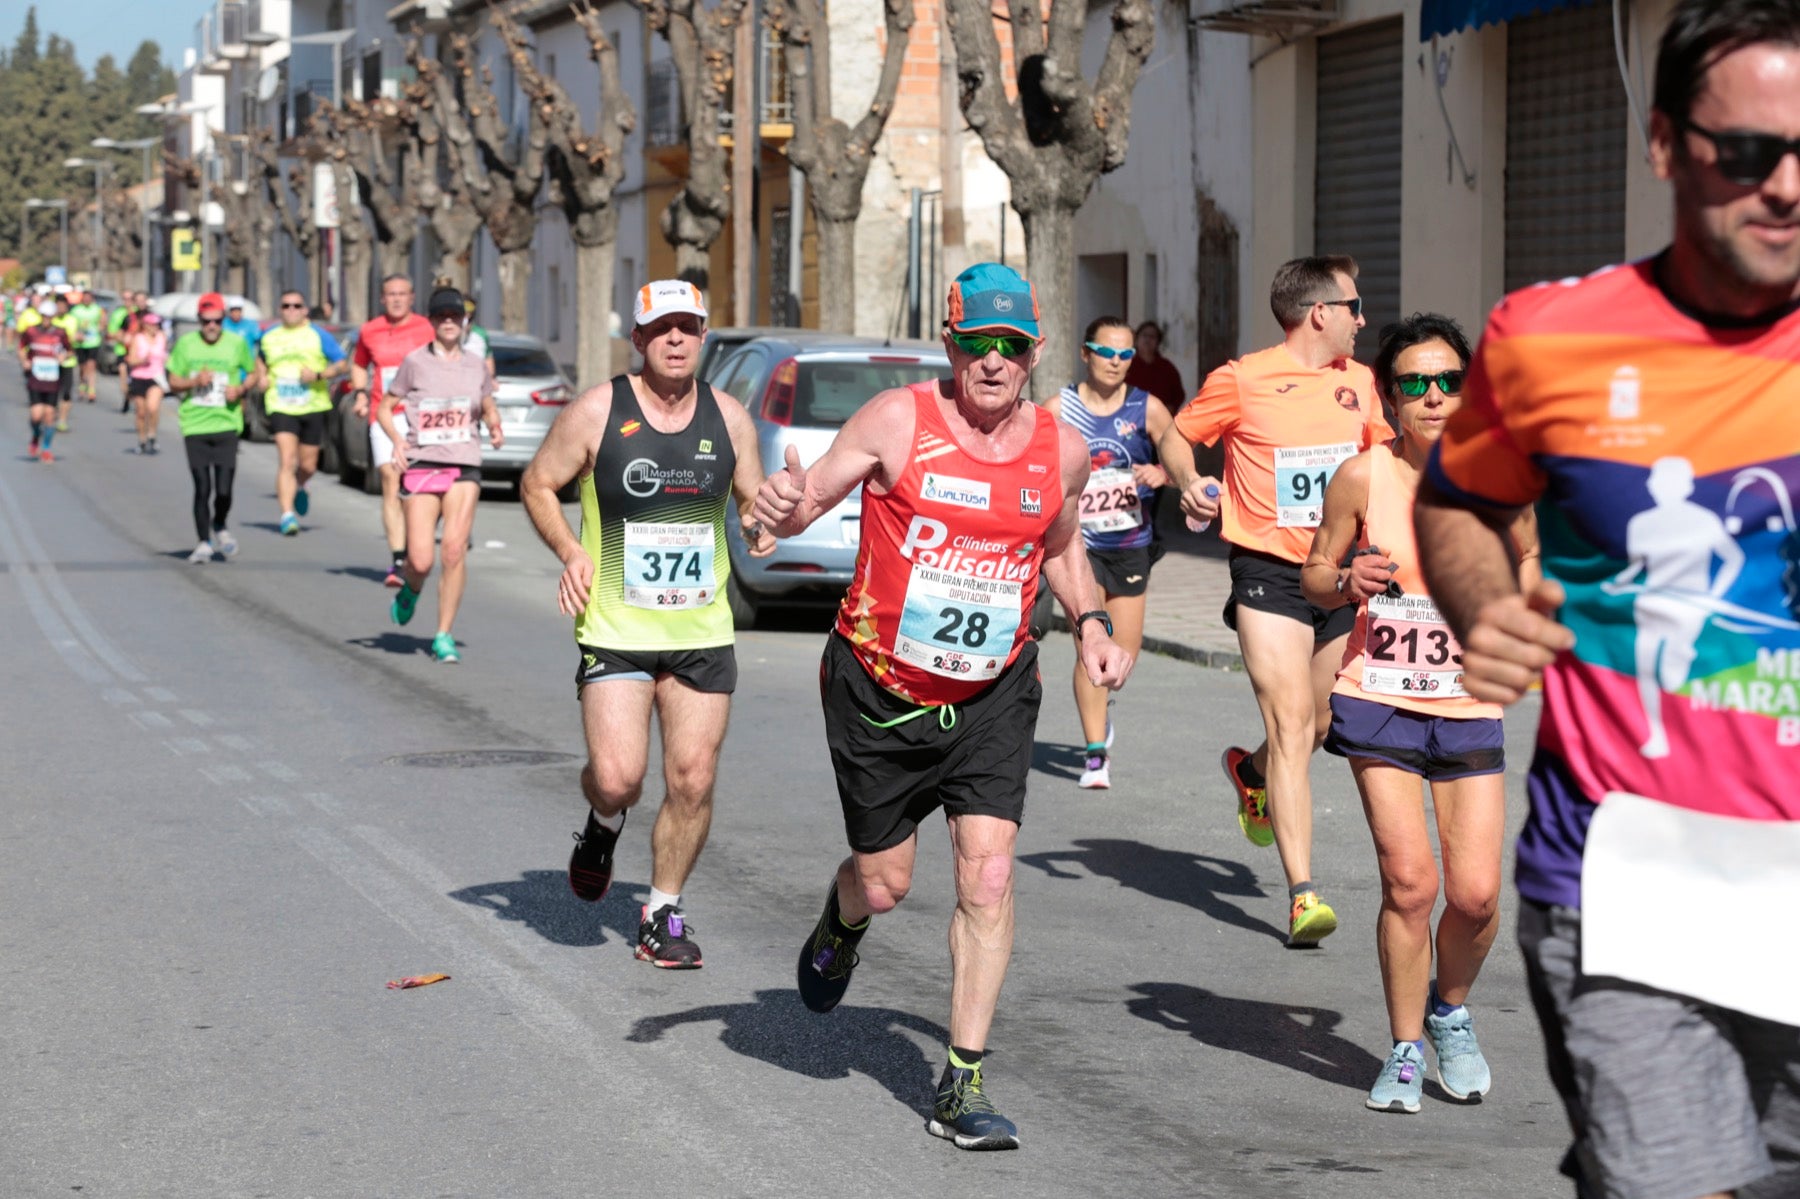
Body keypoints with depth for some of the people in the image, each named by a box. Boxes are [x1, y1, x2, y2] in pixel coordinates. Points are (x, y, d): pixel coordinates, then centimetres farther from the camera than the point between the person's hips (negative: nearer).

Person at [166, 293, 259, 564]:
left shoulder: (237, 343, 3)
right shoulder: (185, 344, 3)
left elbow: (254, 372, 15)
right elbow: (173, 382, 8)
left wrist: (241, 388, -5)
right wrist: (194, 382, -12)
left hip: (226, 423, 0)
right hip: (194, 426, 0)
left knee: (224, 489, -7)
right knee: (202, 488, -1)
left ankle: (219, 527, 24)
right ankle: (203, 543, 13)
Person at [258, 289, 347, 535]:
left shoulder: (318, 336, 3)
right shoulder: (268, 337, 10)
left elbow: (343, 365, 1)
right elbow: (261, 362, 29)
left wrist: (319, 375, -15)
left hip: (313, 407, 0)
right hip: (281, 408, 0)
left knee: (308, 466, 7)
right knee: (286, 461, -16)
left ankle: (299, 489, 42)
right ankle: (287, 515, -21)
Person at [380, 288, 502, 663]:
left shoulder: (477, 367, 9)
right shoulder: (415, 362, 2)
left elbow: (489, 410, 21)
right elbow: (384, 407, 8)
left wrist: (495, 427, -1)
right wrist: (397, 440, -10)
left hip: (464, 467, 2)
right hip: (421, 466, -2)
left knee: (455, 551, -12)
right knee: (420, 561, -7)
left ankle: (444, 636, -2)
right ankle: (410, 591, 31)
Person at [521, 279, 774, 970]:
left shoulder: (728, 417, 4)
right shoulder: (598, 411, -5)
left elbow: (752, 498, 17)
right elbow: (537, 485, 5)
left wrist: (761, 525, -7)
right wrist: (570, 552, -10)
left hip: (703, 632, 3)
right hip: (615, 629, -3)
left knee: (693, 779, 0)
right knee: (617, 776, -14)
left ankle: (663, 914, 19)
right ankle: (604, 824, 24)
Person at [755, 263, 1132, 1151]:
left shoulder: (1062, 450, -1)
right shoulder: (899, 420, -12)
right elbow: (806, 501, -12)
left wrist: (1091, 626, 1)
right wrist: (783, 507, -36)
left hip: (992, 695, 2)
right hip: (878, 686, -2)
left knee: (989, 882, -10)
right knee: (884, 884, 10)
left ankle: (963, 1086, 0)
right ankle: (841, 925, 49)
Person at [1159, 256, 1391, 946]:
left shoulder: (1359, 383, 10)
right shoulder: (1242, 380, -7)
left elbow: (1383, 454, 24)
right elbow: (1176, 439, 4)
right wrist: (1189, 484, -16)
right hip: (1269, 572, -6)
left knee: (1325, 725, 14)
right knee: (1292, 726, -13)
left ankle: (1250, 772, 49)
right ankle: (1303, 895, -14)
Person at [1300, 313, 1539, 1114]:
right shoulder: (1363, 477, -7)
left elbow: (1528, 555, 14)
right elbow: (1315, 574, 4)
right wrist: (1346, 583, -17)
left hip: (1470, 709, 1)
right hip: (1379, 702, -1)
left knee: (1476, 894, -3)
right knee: (1409, 881, -8)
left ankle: (1450, 1011, 28)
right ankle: (1405, 1051, 11)